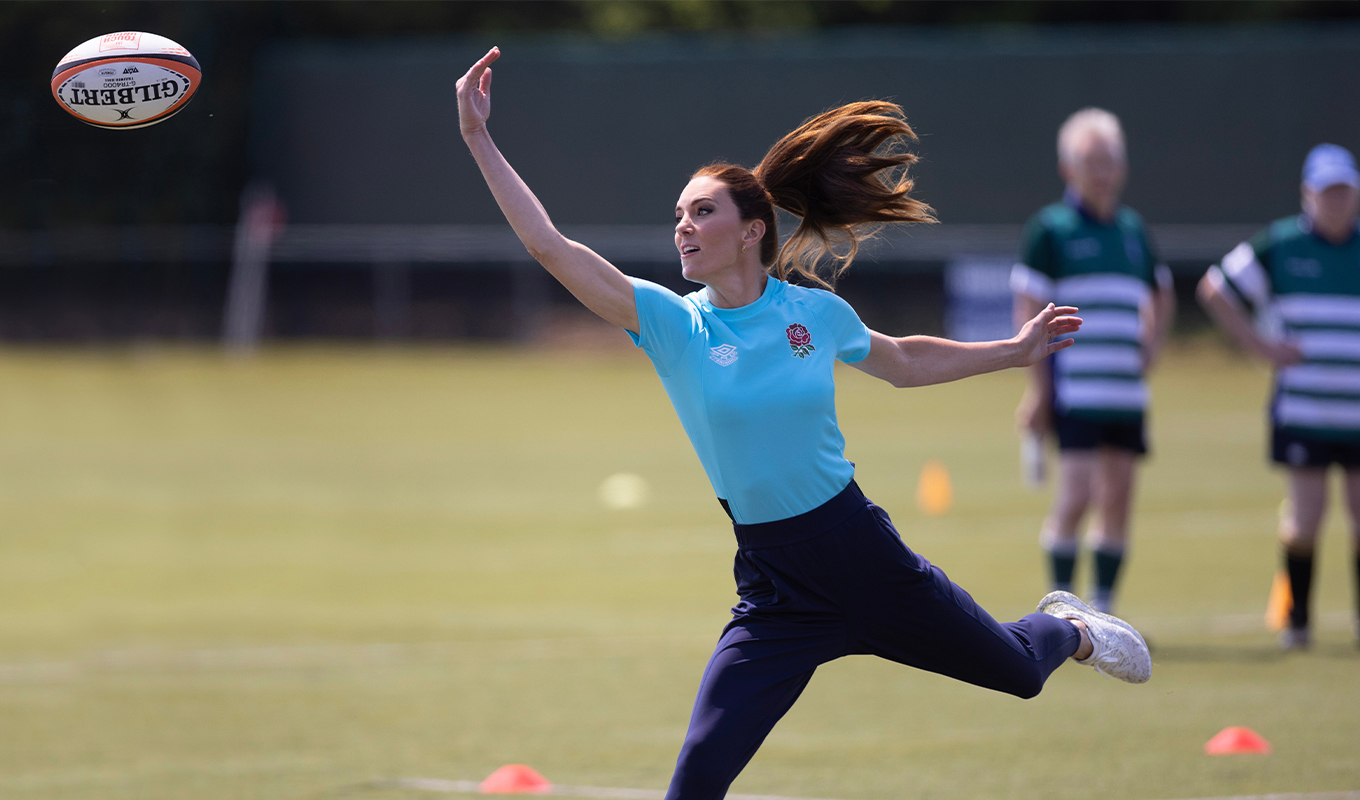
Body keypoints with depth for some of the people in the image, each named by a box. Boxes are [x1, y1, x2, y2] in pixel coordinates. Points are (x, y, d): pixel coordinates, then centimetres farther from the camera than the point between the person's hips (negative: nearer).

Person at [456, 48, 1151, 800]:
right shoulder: (671, 324, -10)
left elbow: (904, 363, 17)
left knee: (1013, 667, 19)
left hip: (863, 553, 1)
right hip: (775, 588, -1)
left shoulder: (814, 311, -5)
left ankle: (1069, 630, 55)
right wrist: (479, 140, -25)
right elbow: (549, 246, -19)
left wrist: (1017, 351, 22)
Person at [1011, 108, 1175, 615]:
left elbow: (1162, 297, 32)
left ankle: (1102, 612, 12)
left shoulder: (1133, 228, 16)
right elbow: (1028, 311, -4)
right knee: (1076, 494, -13)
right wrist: (1038, 388, -10)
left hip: (1127, 390, 6)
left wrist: (1149, 349, 16)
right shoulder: (1050, 228, -1)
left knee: (1118, 499, 5)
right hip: (1074, 392, -6)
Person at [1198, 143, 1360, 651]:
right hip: (1301, 411, -2)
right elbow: (1213, 290, 9)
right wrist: (1260, 347, 1)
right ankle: (1297, 621, 8)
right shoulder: (1278, 245, 1)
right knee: (1306, 517, -6)